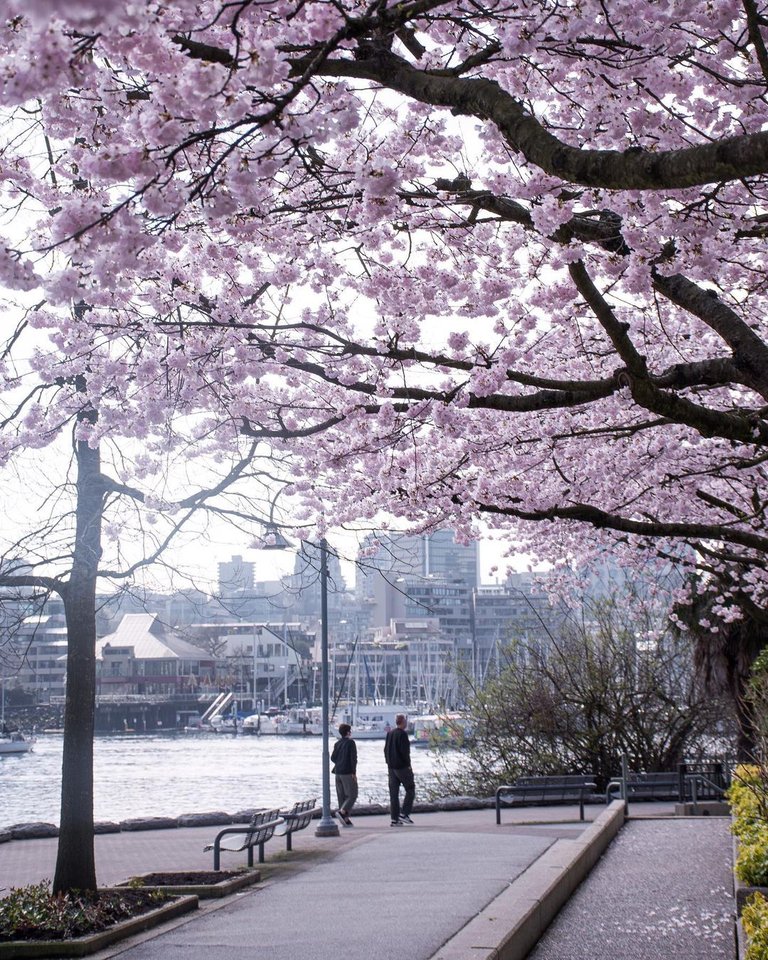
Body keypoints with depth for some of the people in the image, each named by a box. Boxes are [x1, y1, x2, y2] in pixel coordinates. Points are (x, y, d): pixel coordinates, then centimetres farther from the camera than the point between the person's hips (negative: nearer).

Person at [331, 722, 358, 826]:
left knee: (342, 796, 9)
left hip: (338, 772, 7)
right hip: (348, 773, -7)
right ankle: (342, 812, -21)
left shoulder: (337, 743, 9)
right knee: (352, 795, -2)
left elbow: (333, 758, 10)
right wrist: (354, 772, -12)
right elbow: (353, 758, -14)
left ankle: (345, 818, 7)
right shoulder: (351, 743, -9)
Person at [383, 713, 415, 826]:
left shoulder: (389, 734, 10)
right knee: (410, 789, 5)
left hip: (391, 766, 7)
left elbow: (385, 750, 12)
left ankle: (394, 819, 4)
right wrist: (408, 764, -9)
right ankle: (404, 813, -5)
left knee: (393, 793, 6)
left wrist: (389, 763, 15)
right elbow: (405, 751, -18)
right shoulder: (402, 734, -13)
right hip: (402, 766, -7)